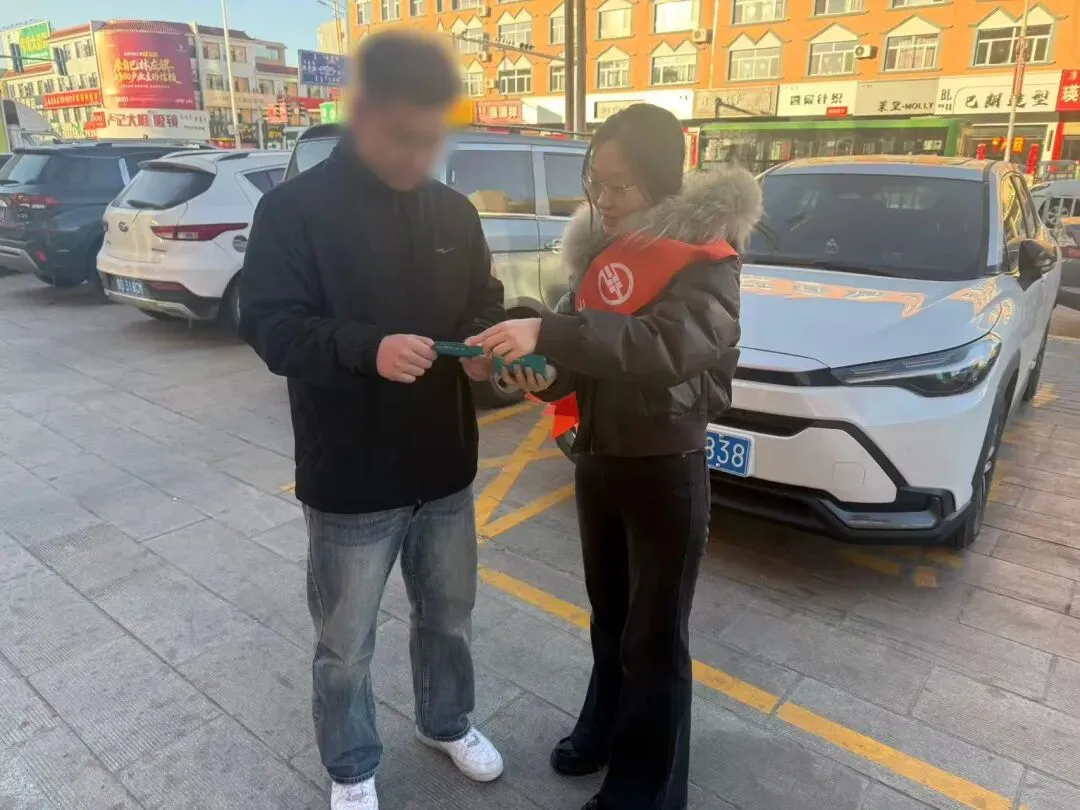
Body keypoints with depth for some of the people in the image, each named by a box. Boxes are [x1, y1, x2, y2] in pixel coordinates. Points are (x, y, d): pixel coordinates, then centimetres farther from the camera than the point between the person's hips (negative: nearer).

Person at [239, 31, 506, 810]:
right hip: (350, 481, -4)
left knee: (449, 615, 23)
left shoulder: (455, 212, 5)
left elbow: (484, 304, 12)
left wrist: (484, 345, -12)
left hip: (446, 469, 5)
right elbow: (269, 325, -15)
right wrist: (368, 348, -33)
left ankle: (448, 723, 50)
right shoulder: (295, 208, -10)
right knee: (345, 646, 14)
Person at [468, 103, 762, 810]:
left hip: (667, 470, -6)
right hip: (597, 459, 7)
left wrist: (546, 334, -40)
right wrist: (547, 375, -12)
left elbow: (668, 347, -33)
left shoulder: (707, 260, -16)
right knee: (609, 614, 23)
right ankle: (605, 729, 47)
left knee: (654, 636, 9)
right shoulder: (604, 248, 5)